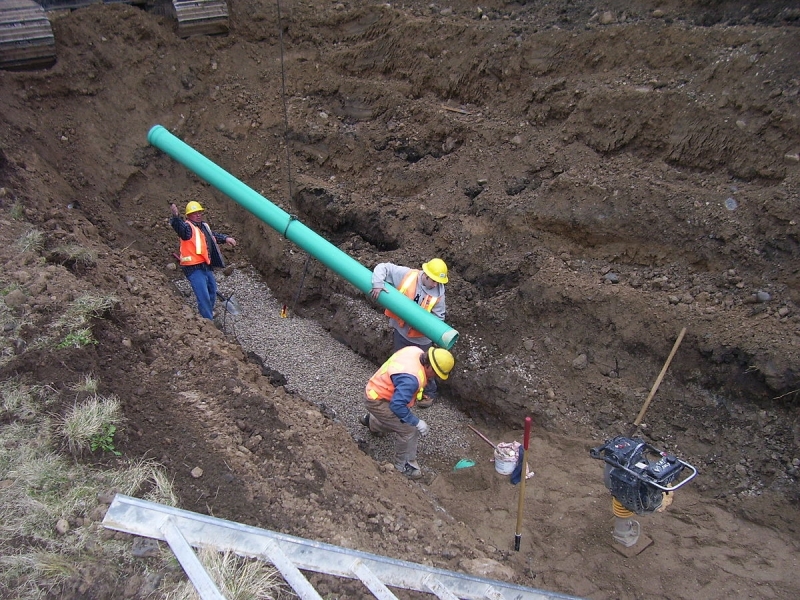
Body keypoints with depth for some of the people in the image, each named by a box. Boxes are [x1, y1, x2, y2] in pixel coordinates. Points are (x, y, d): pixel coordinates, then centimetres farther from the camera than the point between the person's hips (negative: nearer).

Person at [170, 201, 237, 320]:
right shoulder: (187, 227, -11)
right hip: (194, 269, -9)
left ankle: (209, 314, 44)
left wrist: (225, 238, 17)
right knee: (204, 297, -12)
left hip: (207, 267, 9)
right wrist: (176, 216, -53)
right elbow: (179, 227, -33)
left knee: (212, 292, 24)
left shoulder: (204, 226, 15)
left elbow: (214, 236, 32)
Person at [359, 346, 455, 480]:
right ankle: (403, 465, 9)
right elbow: (397, 406, -36)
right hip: (378, 401, -10)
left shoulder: (416, 351, -10)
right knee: (409, 430, -11)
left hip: (378, 388, 10)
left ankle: (372, 421, 54)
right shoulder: (411, 379, -37)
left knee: (400, 421, 28)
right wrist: (417, 422, -25)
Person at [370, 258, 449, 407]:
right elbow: (383, 267, -13)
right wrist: (378, 284, -28)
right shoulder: (406, 275, -19)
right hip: (400, 330, 2)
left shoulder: (438, 292, -18)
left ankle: (430, 392, 39)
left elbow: (438, 316, -13)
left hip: (421, 336, -2)